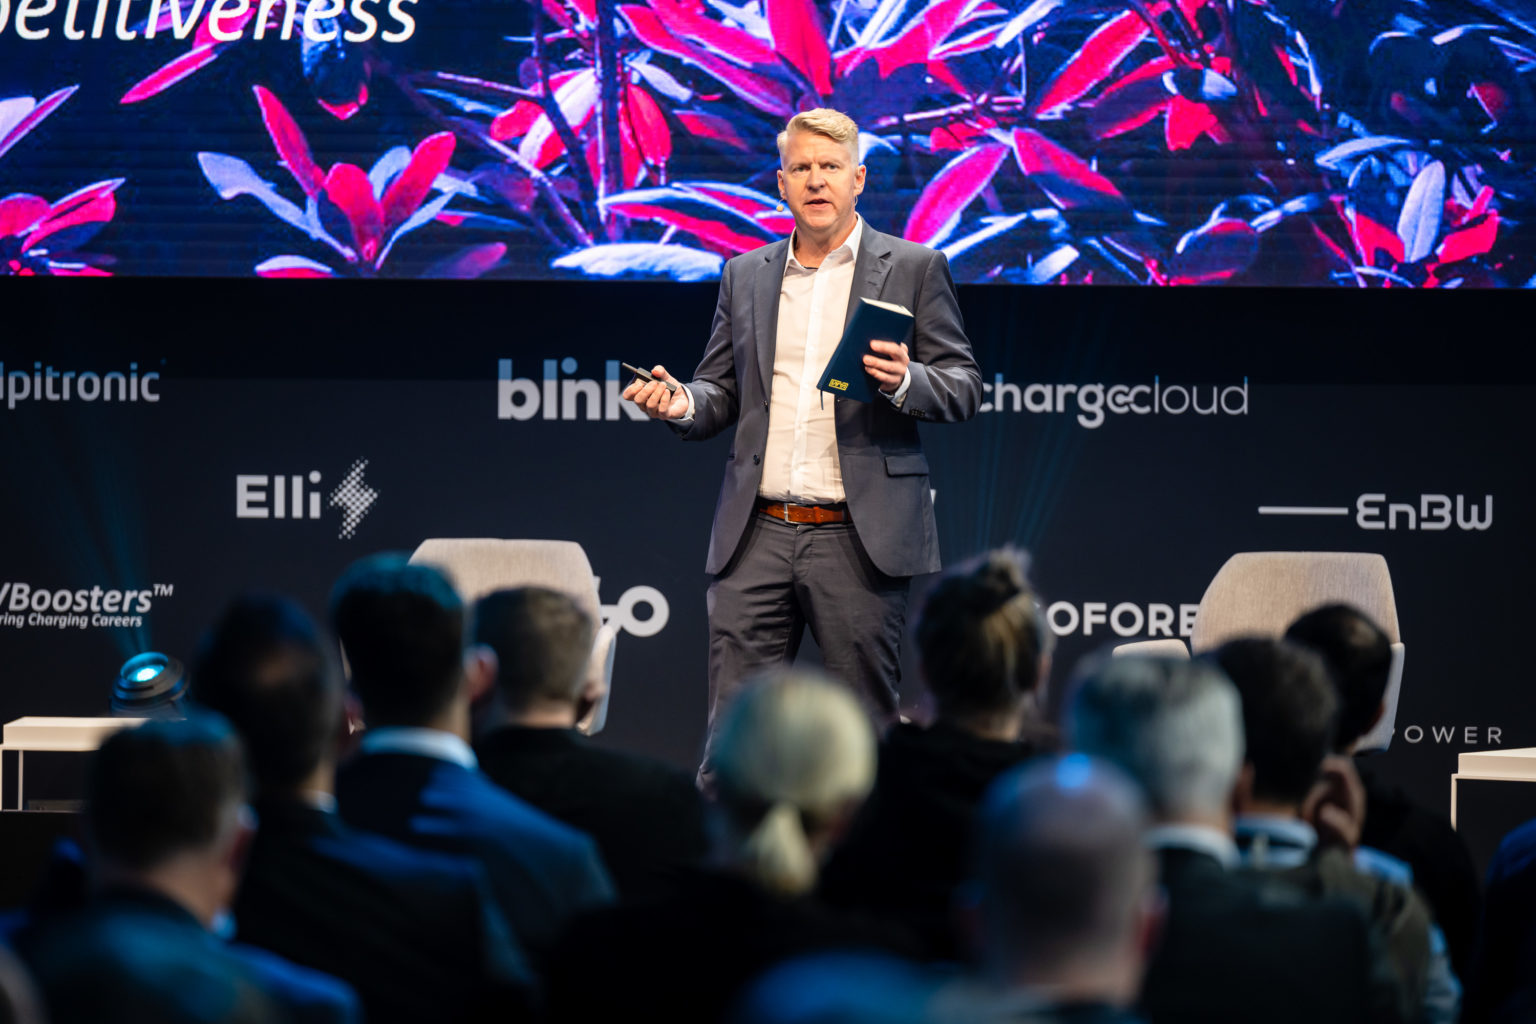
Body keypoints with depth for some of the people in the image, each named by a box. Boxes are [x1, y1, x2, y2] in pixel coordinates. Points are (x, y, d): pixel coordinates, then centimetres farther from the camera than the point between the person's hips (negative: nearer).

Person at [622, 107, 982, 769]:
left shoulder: (913, 270, 5)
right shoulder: (745, 276, 16)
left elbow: (965, 390, 3)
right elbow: (721, 391, 19)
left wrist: (904, 381, -17)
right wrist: (682, 404, -4)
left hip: (858, 539, -3)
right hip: (758, 539, 3)